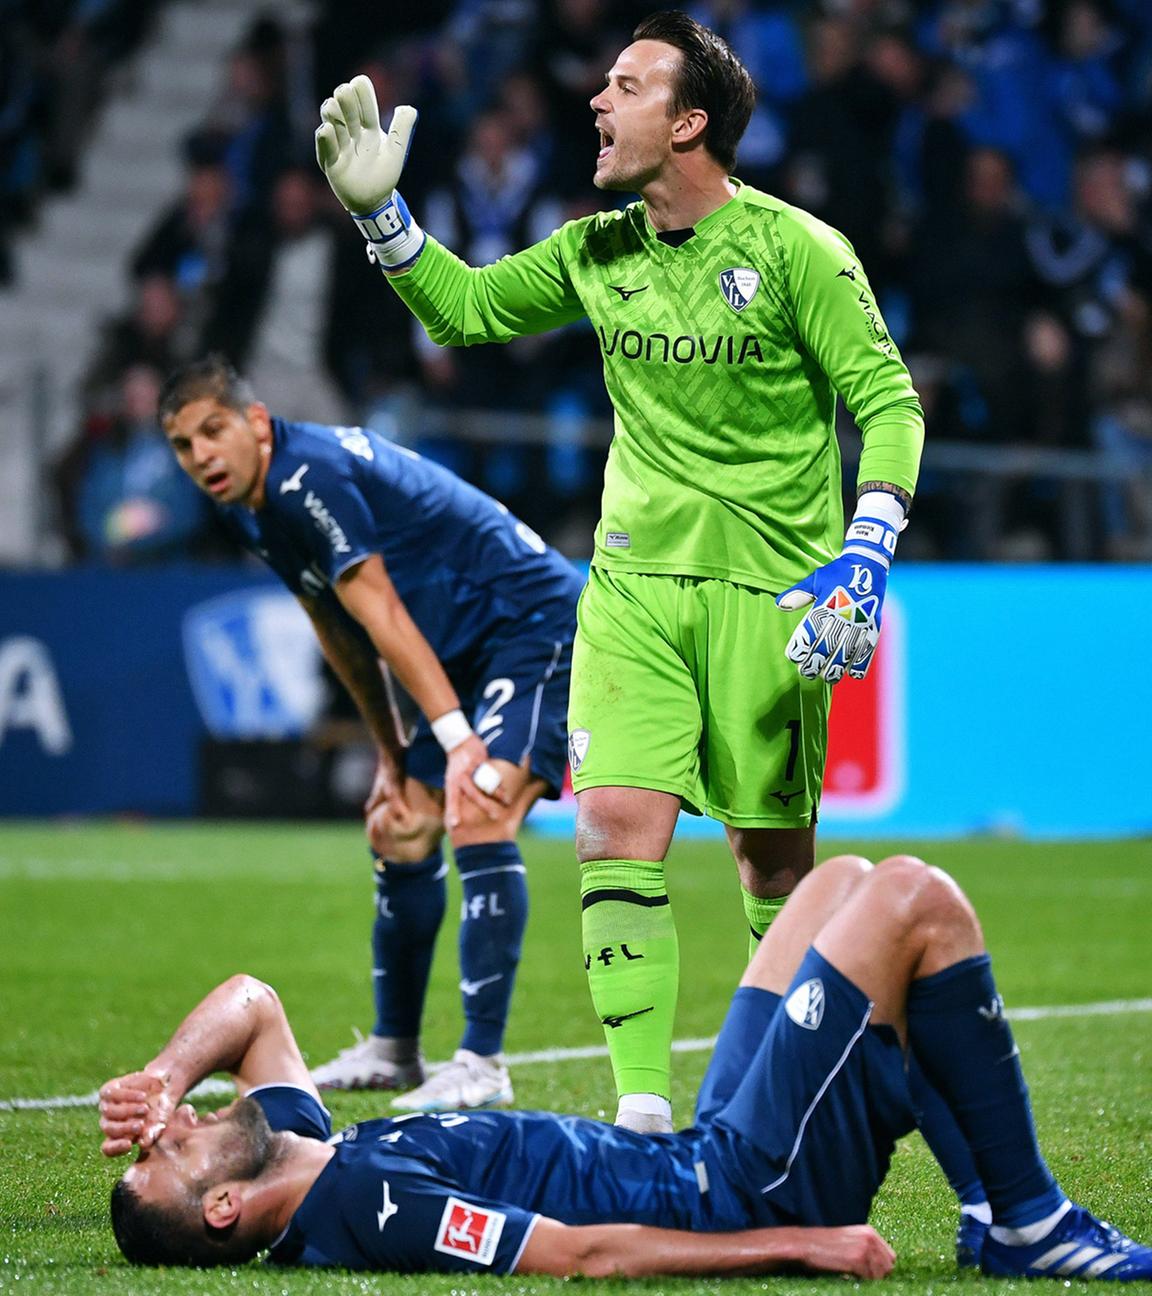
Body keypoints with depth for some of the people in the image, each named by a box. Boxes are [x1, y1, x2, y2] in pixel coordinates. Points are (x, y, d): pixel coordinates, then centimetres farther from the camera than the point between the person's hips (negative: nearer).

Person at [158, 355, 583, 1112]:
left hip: (538, 624, -11)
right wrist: (393, 758, 16)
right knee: (402, 834, 13)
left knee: (481, 818, -24)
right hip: (471, 655, 11)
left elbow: (381, 616, -29)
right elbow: (341, 636, 16)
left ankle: (483, 1064, -24)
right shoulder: (254, 508, 7)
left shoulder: (309, 476, -24)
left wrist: (457, 739, -32)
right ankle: (394, 1049, 26)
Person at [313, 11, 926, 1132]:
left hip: (766, 591, -4)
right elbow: (462, 308, 20)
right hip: (633, 580, 4)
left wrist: (865, 557, -17)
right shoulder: (594, 254, 6)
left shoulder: (795, 250, -9)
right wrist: (377, 211, 6)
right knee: (614, 827, -12)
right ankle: (643, 1110, -13)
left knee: (773, 855, 3)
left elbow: (888, 401, -6)